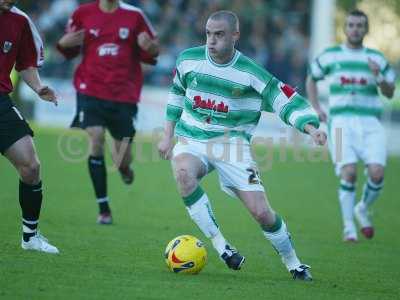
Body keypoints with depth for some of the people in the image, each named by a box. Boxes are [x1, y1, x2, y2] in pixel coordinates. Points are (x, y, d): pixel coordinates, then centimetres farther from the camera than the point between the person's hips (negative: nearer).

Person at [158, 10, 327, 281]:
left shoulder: (251, 74, -9)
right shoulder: (189, 60, -1)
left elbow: (287, 99, -6)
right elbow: (177, 94, 17)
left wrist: (311, 127, -23)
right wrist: (168, 135, 16)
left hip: (232, 144, -1)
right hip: (192, 140, 2)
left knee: (261, 212, -11)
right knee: (184, 173, -36)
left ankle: (292, 262, 17)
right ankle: (219, 243, -25)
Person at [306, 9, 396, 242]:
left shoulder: (377, 58, 10)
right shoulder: (330, 56, 9)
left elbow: (390, 93, 8)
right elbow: (312, 79, 25)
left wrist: (379, 76, -11)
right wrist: (316, 108, 14)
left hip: (370, 124, 1)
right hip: (341, 121, -1)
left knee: (377, 173, -14)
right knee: (349, 173, -17)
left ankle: (363, 209, 16)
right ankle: (349, 226, -3)